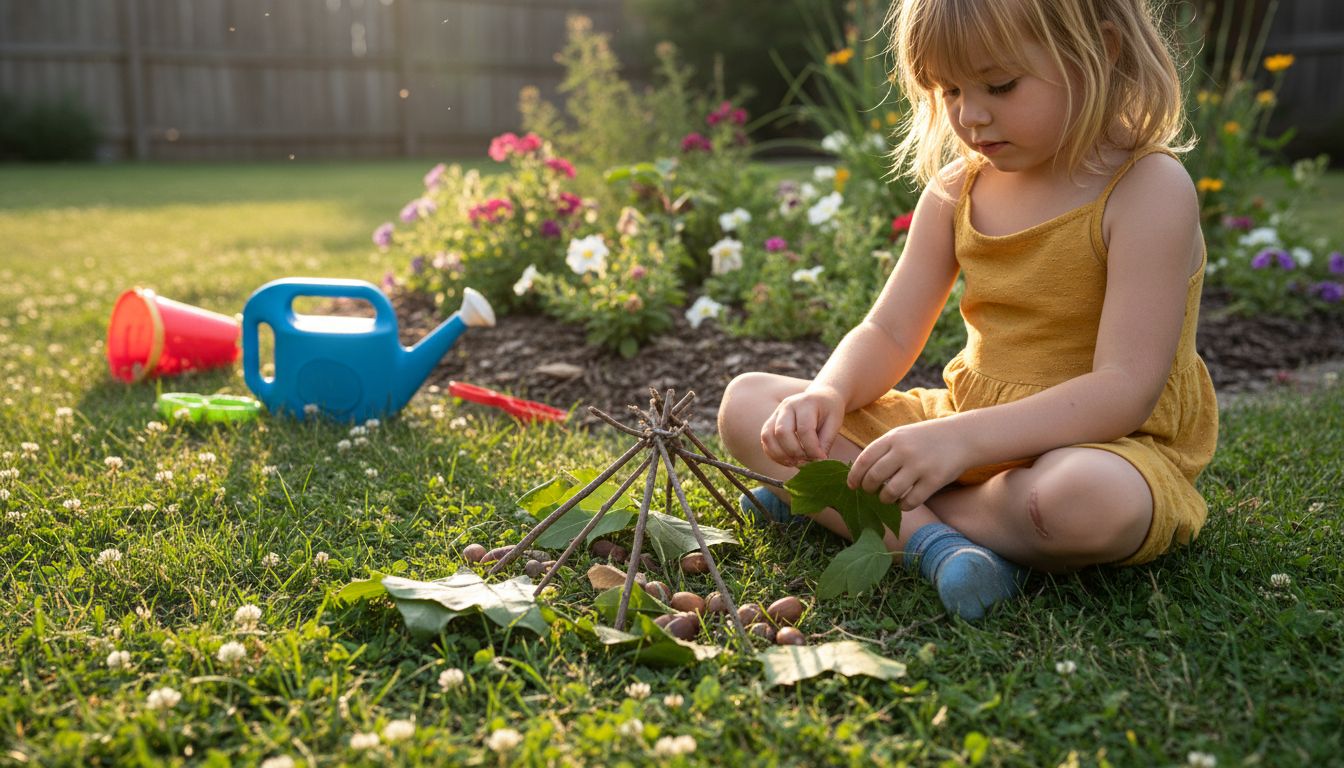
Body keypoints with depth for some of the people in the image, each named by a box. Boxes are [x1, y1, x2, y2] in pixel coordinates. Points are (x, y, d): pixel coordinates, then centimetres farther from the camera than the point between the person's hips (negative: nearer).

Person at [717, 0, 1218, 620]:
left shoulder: (1149, 190, -16)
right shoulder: (955, 192, 3)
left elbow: (1123, 391, -24)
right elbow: (888, 334, 2)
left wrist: (963, 439, -36)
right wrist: (827, 395, -21)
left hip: (1106, 445, -5)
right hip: (967, 432, 6)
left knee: (1088, 500, -44)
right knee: (747, 402, -3)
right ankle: (923, 533, -22)